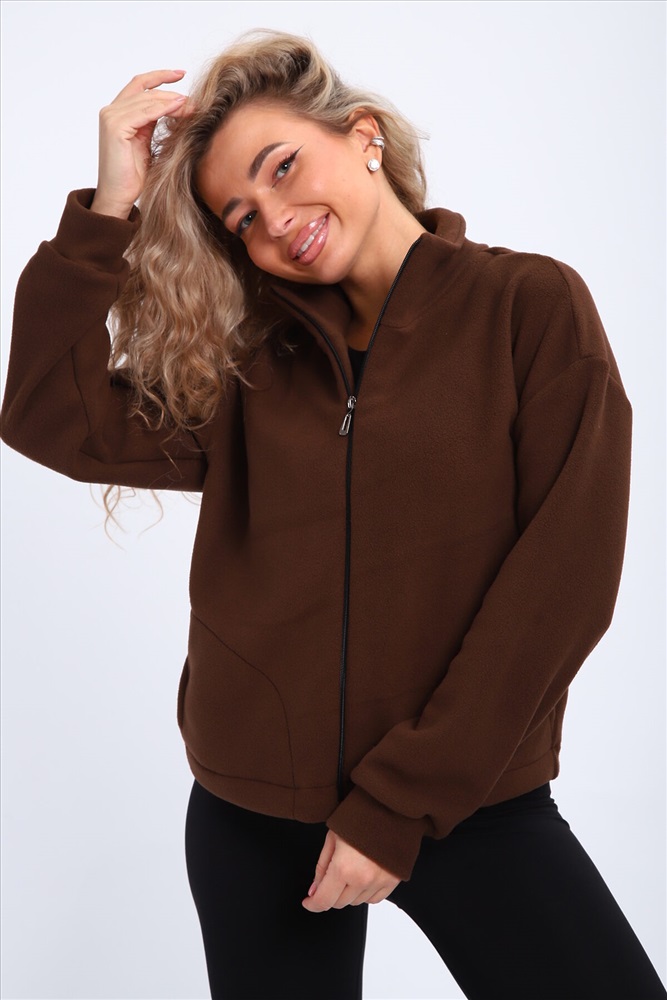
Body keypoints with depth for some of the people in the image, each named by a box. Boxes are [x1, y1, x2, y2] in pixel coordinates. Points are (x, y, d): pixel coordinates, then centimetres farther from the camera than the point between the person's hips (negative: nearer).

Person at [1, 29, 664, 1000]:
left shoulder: (533, 306, -5)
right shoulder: (253, 359, 5)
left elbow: (563, 579, -11)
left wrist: (400, 805, -13)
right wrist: (109, 209, -7)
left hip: (468, 802, -2)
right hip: (252, 812, 3)